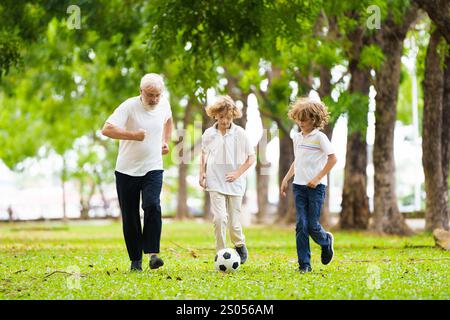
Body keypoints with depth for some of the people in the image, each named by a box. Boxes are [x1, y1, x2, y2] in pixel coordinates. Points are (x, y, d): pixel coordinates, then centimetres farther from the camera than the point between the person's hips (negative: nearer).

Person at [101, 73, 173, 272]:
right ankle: (135, 260, 13)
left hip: (153, 168, 2)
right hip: (127, 170, -2)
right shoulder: (129, 106, -14)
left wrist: (165, 141, 13)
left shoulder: (164, 104, 2)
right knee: (130, 216, 2)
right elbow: (106, 129, -24)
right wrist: (133, 135, -28)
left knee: (152, 206, -22)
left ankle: (153, 253, -23)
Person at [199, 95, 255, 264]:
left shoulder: (240, 133, -4)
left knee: (233, 221, 5)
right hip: (215, 182, 1)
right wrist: (202, 173, 7)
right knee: (219, 218, -15)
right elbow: (204, 154, 19)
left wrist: (238, 173, -9)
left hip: (235, 184, 0)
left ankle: (240, 245, 35)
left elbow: (251, 158, 1)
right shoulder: (208, 134, 2)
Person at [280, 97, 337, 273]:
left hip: (316, 186, -5)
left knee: (313, 225, -6)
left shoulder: (319, 137, -8)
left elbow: (332, 159, -11)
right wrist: (286, 179, 14)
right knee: (301, 225, -2)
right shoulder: (297, 137, 12)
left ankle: (326, 241, 29)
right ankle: (304, 264, 0)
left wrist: (317, 178, -15)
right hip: (299, 185, 5)